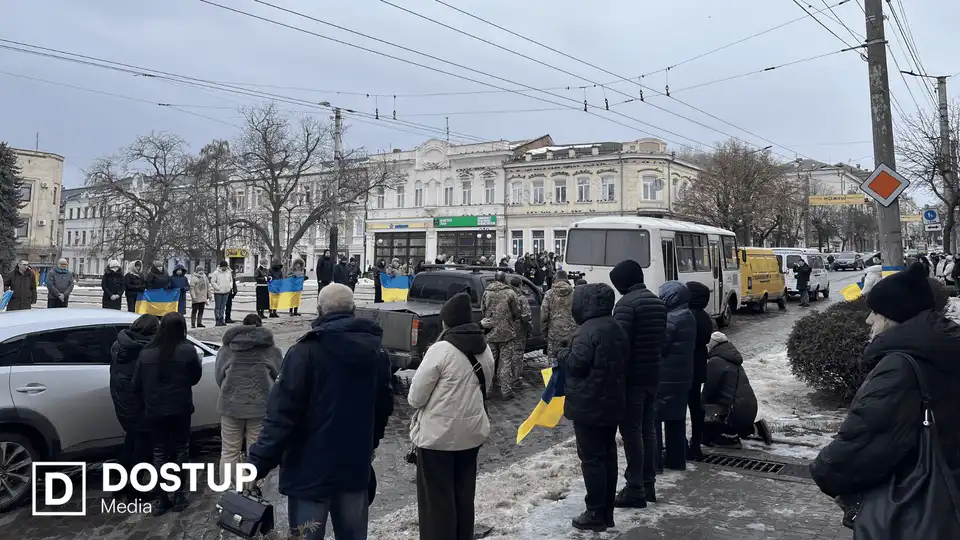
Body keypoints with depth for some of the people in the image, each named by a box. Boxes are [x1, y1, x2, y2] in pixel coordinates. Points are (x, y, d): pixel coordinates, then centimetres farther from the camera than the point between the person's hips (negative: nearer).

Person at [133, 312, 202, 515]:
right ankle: (179, 496, 17)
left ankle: (161, 499, 14)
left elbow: (136, 384, 3)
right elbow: (196, 377, 2)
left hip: (154, 411, 2)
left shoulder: (146, 353, -4)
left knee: (160, 452, 11)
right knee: (179, 450, 12)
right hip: (180, 409, -2)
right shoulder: (187, 350, -11)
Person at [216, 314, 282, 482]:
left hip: (231, 404, 2)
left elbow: (218, 375, 11)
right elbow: (279, 376, 6)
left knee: (229, 452, 11)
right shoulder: (272, 349, 3)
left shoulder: (227, 348, 8)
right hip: (261, 404, -1)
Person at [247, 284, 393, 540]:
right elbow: (383, 407, 12)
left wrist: (257, 464, -13)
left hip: (311, 469, -5)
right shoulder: (376, 350, 4)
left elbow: (282, 415, -18)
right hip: (356, 467, 5)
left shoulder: (305, 351, -14)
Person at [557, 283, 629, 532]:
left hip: (589, 405, -9)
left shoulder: (588, 331, -19)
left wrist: (562, 356, -2)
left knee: (591, 458, -1)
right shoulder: (616, 328, 12)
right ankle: (607, 512, 23)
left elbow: (576, 364, -23)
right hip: (612, 402, 9)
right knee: (608, 455, 14)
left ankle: (596, 514, 6)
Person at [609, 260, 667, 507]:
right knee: (648, 429, 15)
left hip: (632, 376, -9)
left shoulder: (627, 303, -16)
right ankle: (648, 483, 24)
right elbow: (662, 339, 16)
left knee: (631, 431, -2)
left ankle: (635, 489, 3)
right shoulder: (658, 303, 12)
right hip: (653, 374, 9)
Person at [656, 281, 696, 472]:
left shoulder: (671, 319, -19)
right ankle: (676, 459, 21)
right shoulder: (689, 317, 12)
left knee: (654, 416, -1)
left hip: (666, 376, -9)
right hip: (682, 375, 9)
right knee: (677, 417, 14)